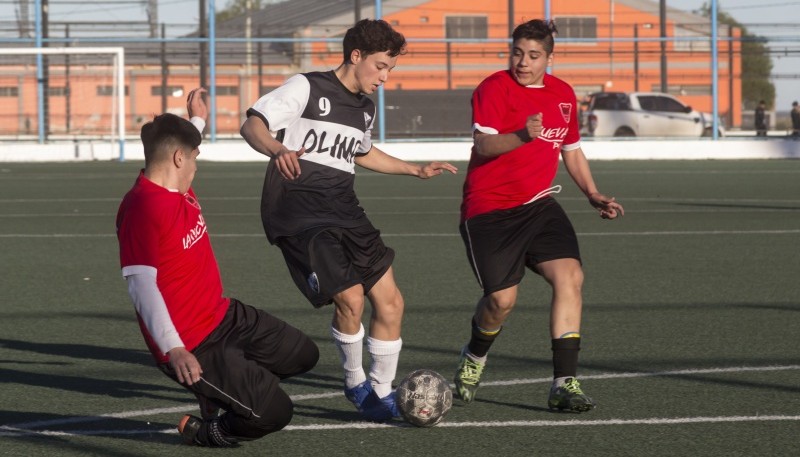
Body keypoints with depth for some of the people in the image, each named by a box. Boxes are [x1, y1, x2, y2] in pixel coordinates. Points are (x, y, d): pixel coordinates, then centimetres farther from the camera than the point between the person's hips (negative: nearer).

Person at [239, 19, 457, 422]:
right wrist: (277, 150, -34)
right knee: (350, 298, -20)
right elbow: (252, 125, -13)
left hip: (343, 212, 8)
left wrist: (415, 170, 35)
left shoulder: (365, 109, 17)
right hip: (298, 213, -8)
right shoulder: (306, 88, -6)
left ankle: (381, 392, 16)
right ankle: (355, 382, 4)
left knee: (390, 301, 0)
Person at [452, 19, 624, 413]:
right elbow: (483, 145, -24)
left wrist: (593, 194, 12)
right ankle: (474, 358, 26)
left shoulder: (563, 95, 10)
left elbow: (572, 150, 24)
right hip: (489, 210, -5)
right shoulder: (495, 88, -10)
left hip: (538, 204, 5)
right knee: (502, 298, -10)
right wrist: (522, 136, -42)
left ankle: (564, 383, -14)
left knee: (569, 275, -16)